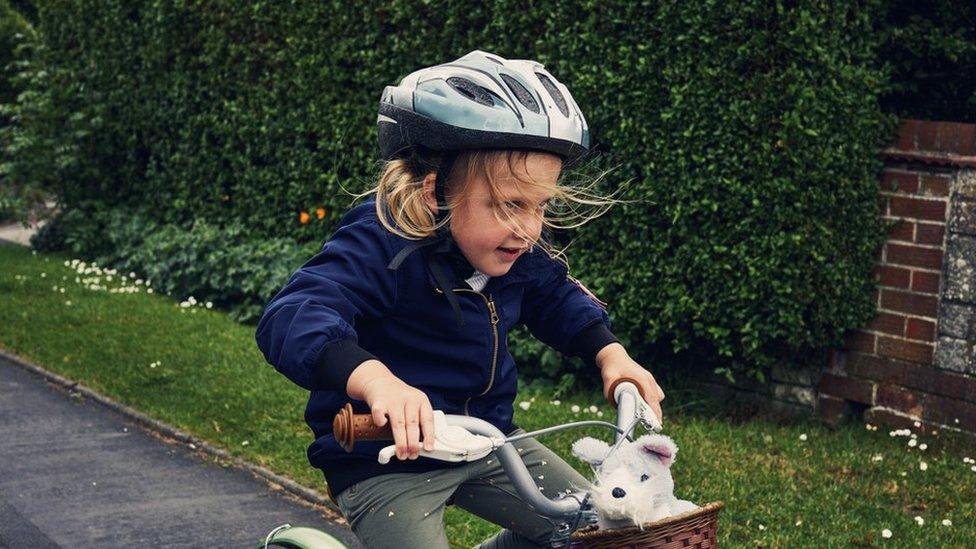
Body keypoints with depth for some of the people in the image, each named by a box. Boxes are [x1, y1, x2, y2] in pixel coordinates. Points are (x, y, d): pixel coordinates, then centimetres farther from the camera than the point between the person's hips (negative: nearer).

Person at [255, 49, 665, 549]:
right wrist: (375, 379, -58)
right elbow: (290, 318, -40)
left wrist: (609, 352, -3)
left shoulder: (519, 246, -5)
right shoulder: (384, 244, -27)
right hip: (386, 460, -7)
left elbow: (557, 297, 16)